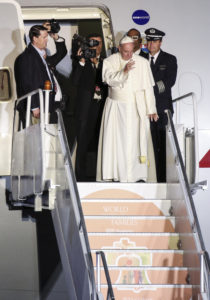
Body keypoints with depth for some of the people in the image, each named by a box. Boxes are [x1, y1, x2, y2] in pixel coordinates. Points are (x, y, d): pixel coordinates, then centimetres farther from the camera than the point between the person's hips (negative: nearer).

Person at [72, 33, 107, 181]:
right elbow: (76, 81, -8)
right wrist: (82, 61, -13)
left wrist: (97, 62, -1)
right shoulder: (81, 62, 7)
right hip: (86, 107, -2)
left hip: (102, 106, 2)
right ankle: (81, 174, 3)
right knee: (83, 142, -1)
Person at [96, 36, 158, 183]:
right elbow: (110, 79, -15)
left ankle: (138, 174, 4)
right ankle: (111, 174, 7)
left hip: (136, 107, 0)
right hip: (116, 107, 0)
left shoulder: (143, 62, 1)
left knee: (137, 140, -1)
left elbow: (148, 87, 1)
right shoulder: (110, 61, 0)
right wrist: (123, 71, -32)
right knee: (114, 140, 1)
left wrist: (151, 109, -2)